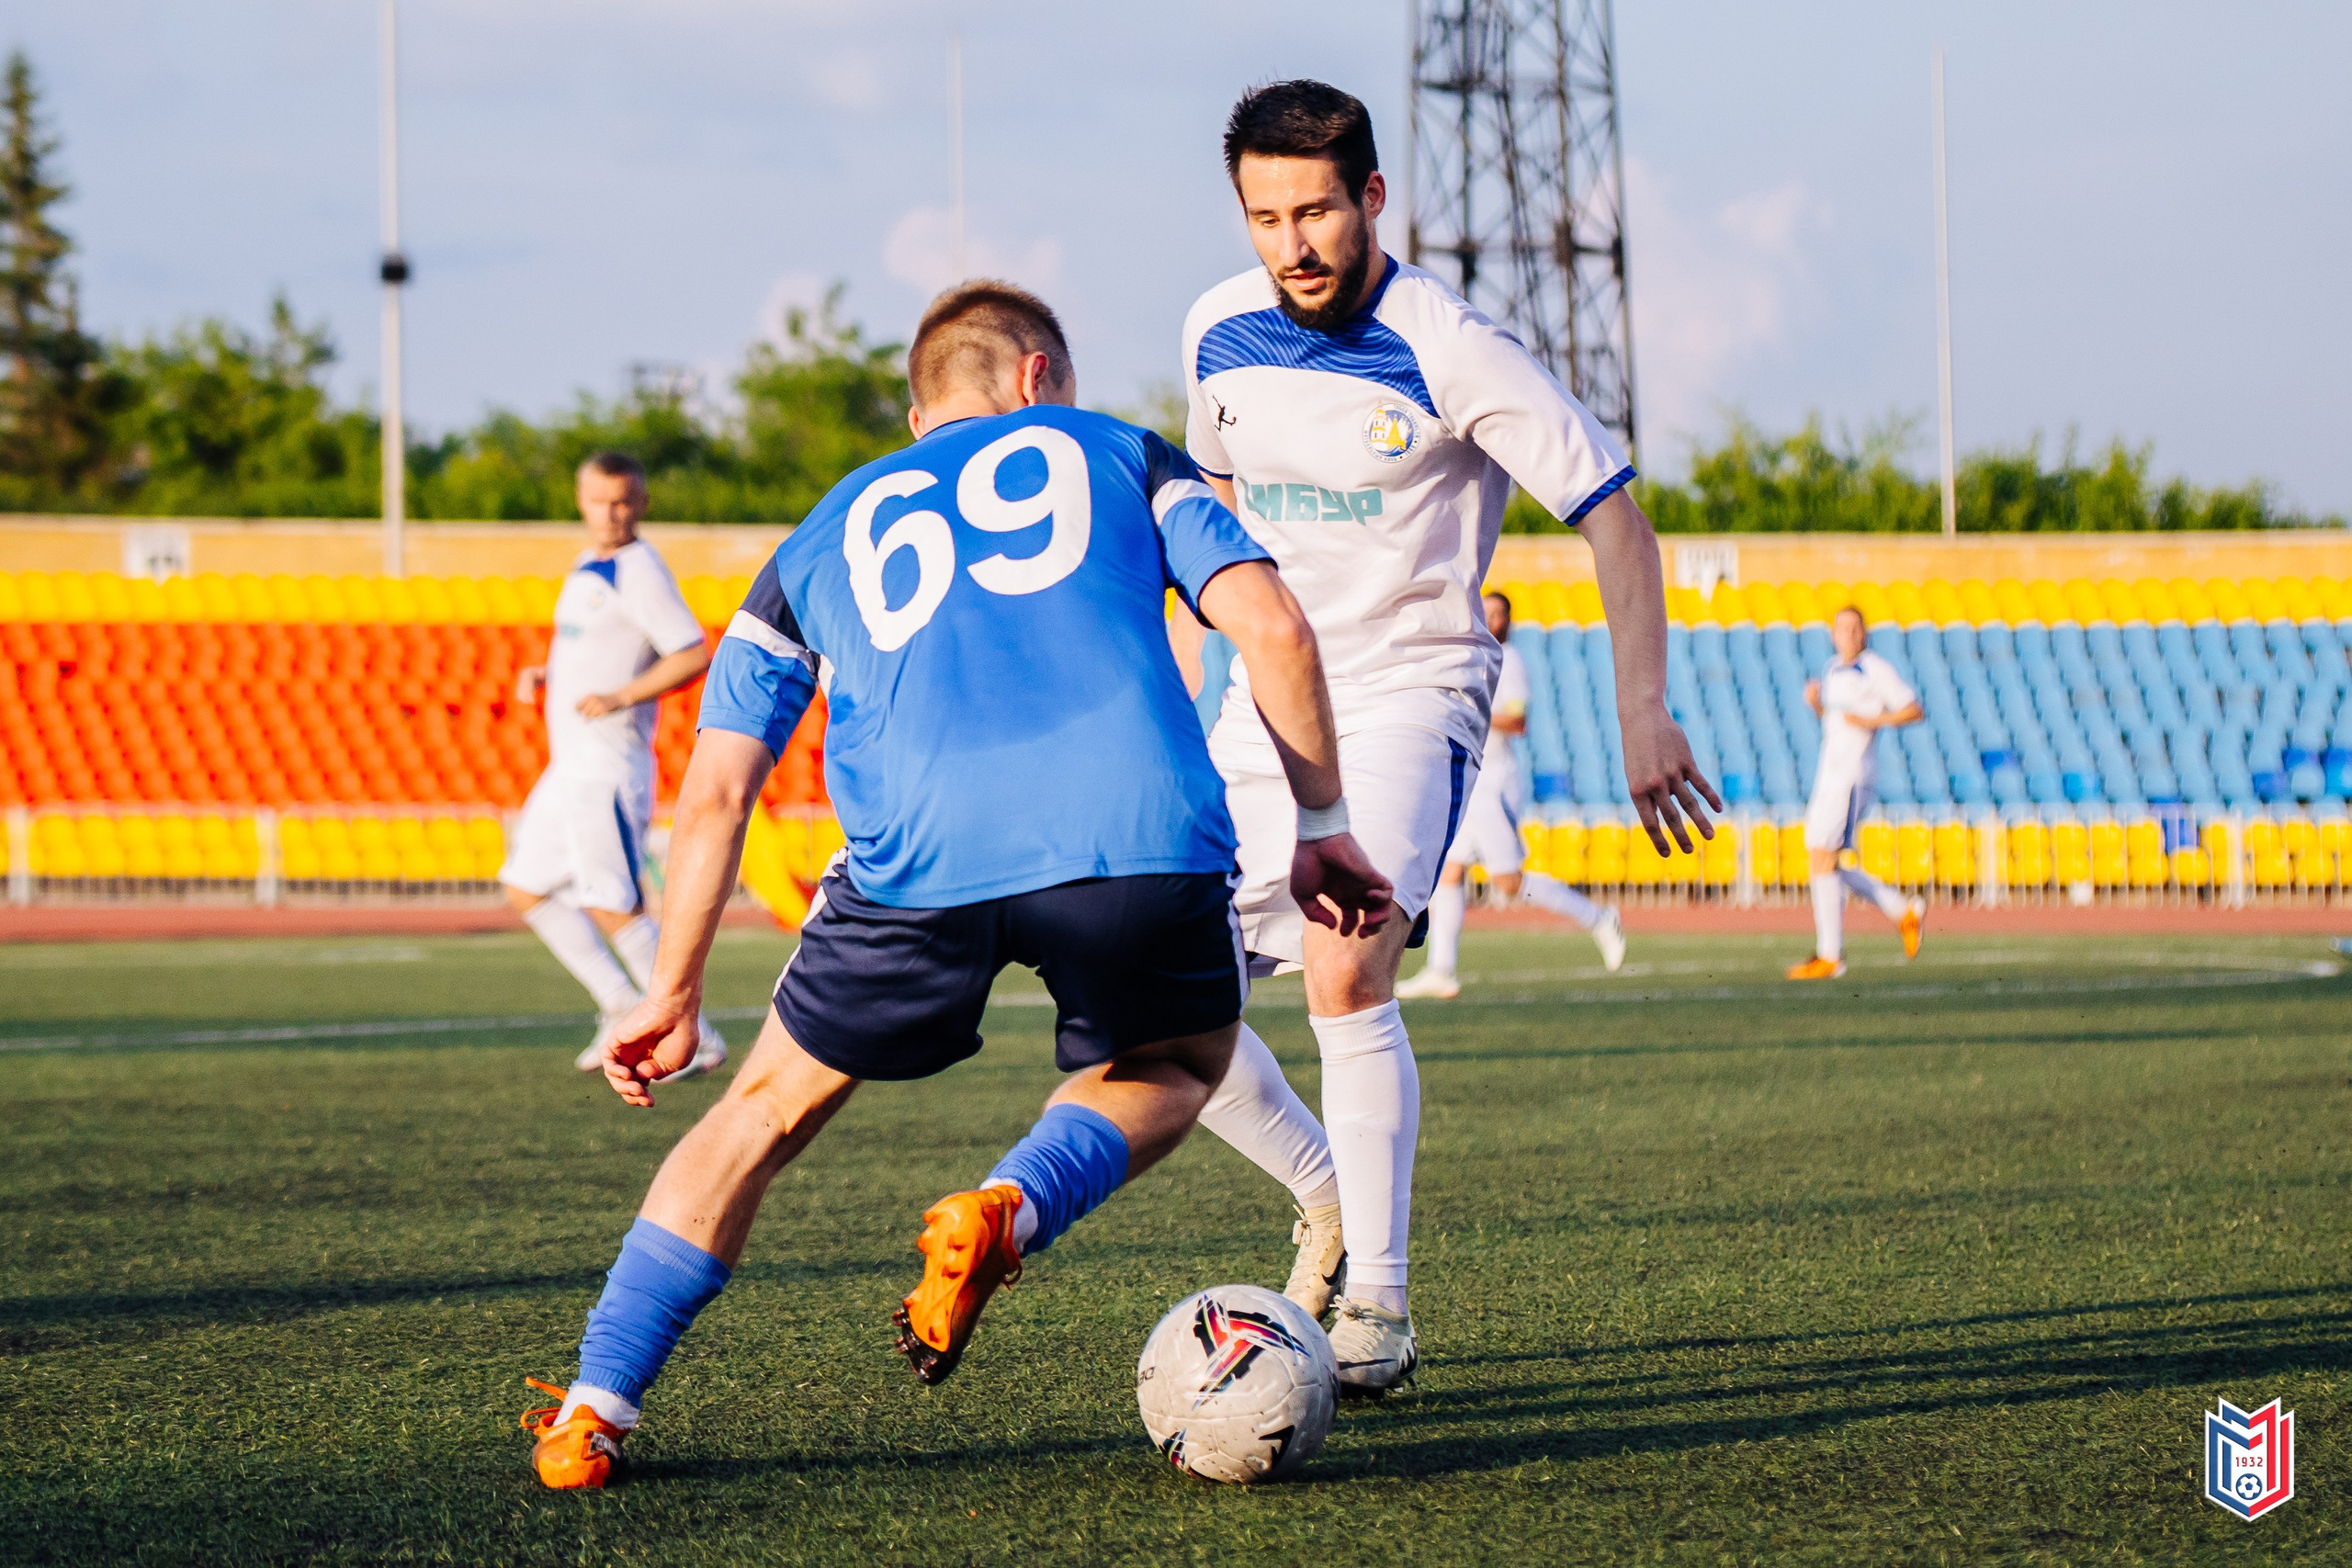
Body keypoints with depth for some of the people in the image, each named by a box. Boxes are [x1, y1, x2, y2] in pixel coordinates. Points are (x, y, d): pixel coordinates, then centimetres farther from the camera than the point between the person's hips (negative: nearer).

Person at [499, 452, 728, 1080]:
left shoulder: (639, 571, -14)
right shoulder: (587, 568, 15)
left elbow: (694, 654, -20)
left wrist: (619, 698, -24)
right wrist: (544, 674, 11)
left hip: (608, 764, -10)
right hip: (570, 764, 10)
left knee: (613, 906, -10)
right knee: (527, 889, 13)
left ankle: (694, 1038, -4)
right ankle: (622, 1005, 17)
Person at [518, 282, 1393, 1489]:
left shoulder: (827, 537, 31)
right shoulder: (1117, 455, 28)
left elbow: (715, 790, 25)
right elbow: (1272, 629, 12)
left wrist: (674, 993, 33)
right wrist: (1322, 829, 21)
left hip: (921, 856, 1)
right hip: (1143, 836, -1)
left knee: (771, 1105, 23)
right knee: (1177, 1062, 29)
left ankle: (595, 1411, 14)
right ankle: (1010, 1209, -1)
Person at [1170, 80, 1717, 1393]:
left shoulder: (1449, 351, -15)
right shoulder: (1221, 334, 1)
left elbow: (1613, 512, -12)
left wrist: (1645, 711, -18)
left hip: (1411, 689, -6)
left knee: (1345, 972, -26)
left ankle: (1378, 1306, -15)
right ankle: (1328, 1197, 19)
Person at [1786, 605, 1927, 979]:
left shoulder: (1876, 671, -8)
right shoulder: (1833, 669, 16)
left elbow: (1915, 711, -8)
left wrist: (1872, 721, -18)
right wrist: (1815, 701, 8)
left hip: (1853, 776, -9)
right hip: (1829, 775, 9)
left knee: (1822, 860, -12)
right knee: (1829, 865, 9)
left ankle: (1829, 957, -9)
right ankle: (1905, 912, 22)